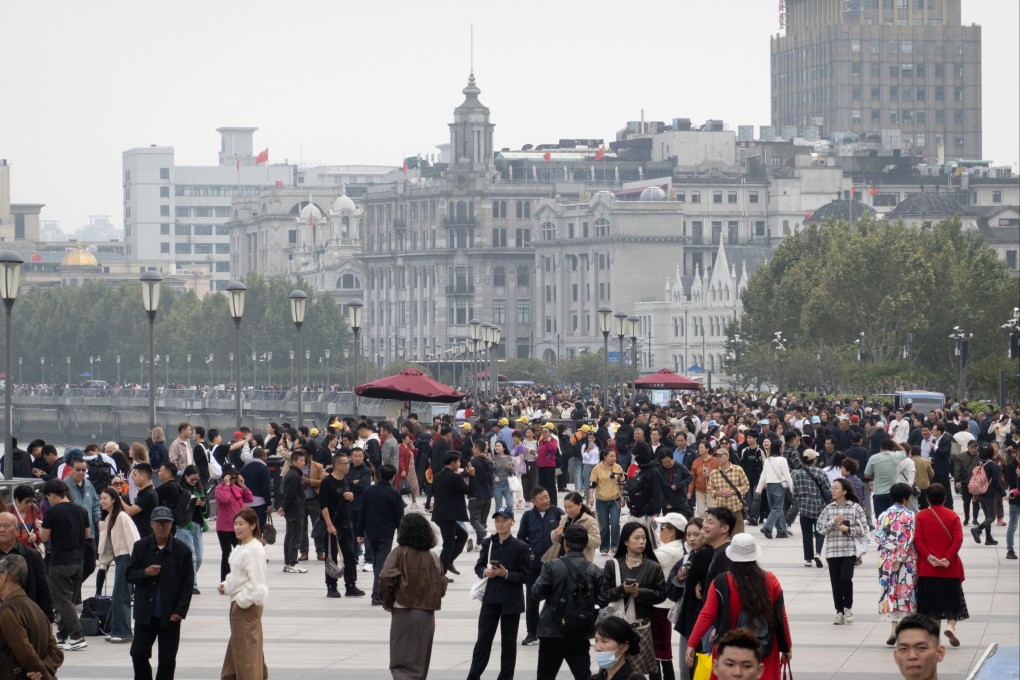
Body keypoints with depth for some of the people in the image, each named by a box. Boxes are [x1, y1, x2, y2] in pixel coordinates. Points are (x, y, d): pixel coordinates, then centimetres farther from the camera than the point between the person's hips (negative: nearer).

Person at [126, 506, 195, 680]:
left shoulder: (182, 550, -4)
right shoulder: (140, 547, 1)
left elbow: (188, 584, -2)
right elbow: (130, 575, 4)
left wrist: (181, 610, -10)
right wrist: (145, 572, -17)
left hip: (170, 615, -2)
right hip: (145, 613, 2)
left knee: (167, 659, 3)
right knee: (138, 654, 4)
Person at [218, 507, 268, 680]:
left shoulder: (255, 549, -18)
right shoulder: (241, 547, 12)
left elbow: (256, 581, -21)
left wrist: (242, 600, -19)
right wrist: (226, 586, 6)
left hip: (247, 605, -10)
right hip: (238, 603, 10)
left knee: (246, 651, -4)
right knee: (236, 647, 17)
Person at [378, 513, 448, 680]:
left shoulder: (399, 553, -8)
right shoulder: (433, 557, 2)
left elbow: (386, 579, -17)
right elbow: (442, 587, 4)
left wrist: (388, 602, -1)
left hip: (403, 613, -3)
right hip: (427, 614, 3)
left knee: (400, 663, 0)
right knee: (420, 663, 16)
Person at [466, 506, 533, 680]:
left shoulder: (521, 547, -6)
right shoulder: (487, 543, 2)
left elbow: (525, 576, -6)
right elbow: (478, 566, 9)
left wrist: (506, 574, -20)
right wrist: (485, 572, -13)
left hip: (511, 601, -2)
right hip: (490, 598, 2)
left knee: (508, 641, 7)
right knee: (483, 639, 3)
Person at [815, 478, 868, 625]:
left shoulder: (855, 508, 0)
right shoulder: (828, 509, 9)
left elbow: (863, 530, -1)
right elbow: (819, 527, 2)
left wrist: (848, 529, -13)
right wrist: (833, 522, -12)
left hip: (849, 550, -3)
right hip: (832, 550, 3)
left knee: (845, 579, -16)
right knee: (835, 582, 3)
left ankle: (848, 607, 7)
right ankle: (839, 612, 14)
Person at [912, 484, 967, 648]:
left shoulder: (921, 516, -1)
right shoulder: (953, 516, -2)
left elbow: (917, 539, -9)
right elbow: (958, 539, -12)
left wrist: (929, 557, -13)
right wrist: (948, 558, -15)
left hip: (928, 567, 1)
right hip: (950, 568, -1)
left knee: (932, 601, 8)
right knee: (952, 598, 9)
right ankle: (950, 625, -14)